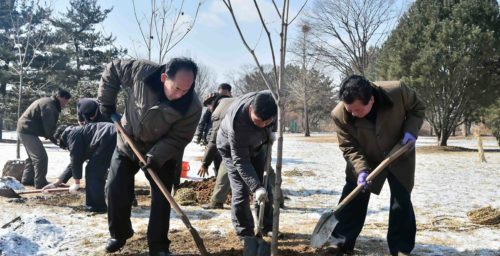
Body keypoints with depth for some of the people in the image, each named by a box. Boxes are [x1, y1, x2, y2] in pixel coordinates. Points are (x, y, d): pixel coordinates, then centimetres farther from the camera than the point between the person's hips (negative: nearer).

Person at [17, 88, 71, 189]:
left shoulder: (47, 102, 15)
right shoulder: (49, 105, -19)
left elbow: (49, 124, 17)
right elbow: (49, 126, -22)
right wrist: (57, 140, -14)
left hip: (25, 129, 11)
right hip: (28, 131, -11)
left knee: (33, 156, 23)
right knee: (41, 157, -10)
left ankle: (27, 179, 33)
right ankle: (40, 183, -6)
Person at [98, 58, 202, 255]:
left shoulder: (192, 107, -32)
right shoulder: (141, 72, -30)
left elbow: (178, 138, -23)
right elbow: (112, 70, -11)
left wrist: (156, 156, -34)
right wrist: (106, 102, -12)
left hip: (162, 154, -1)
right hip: (128, 143, 2)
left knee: (161, 198, -4)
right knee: (115, 189, 4)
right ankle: (119, 234, 25)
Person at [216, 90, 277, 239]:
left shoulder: (269, 100, -30)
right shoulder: (237, 122, -44)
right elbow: (240, 161, -37)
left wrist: (270, 132, -13)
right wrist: (256, 187, -42)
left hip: (256, 145, 6)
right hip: (231, 149, -5)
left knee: (265, 185, 6)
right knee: (241, 190, -12)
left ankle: (267, 227, 20)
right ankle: (244, 233, 3)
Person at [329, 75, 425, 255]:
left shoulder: (397, 91, -31)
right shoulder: (340, 115, -29)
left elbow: (418, 108, -9)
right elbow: (349, 147, -19)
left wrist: (411, 131, -23)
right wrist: (361, 170, -32)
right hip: (365, 160, 0)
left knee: (401, 201, 1)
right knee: (352, 199, 0)